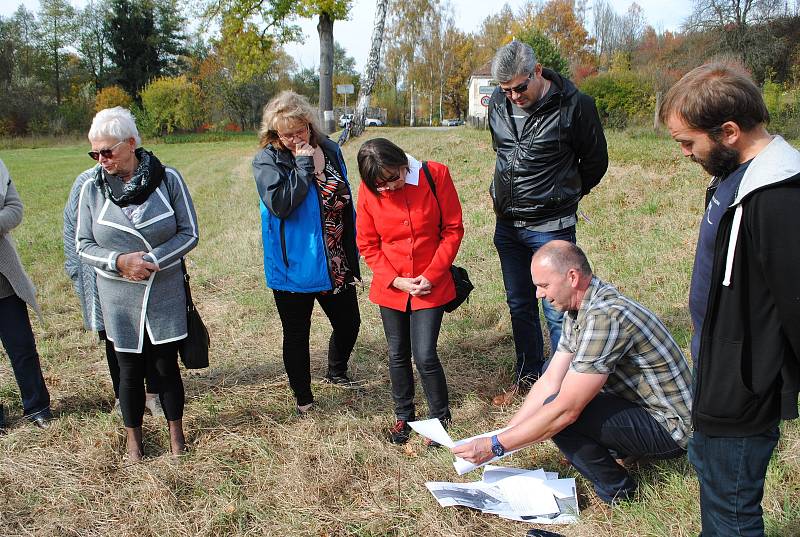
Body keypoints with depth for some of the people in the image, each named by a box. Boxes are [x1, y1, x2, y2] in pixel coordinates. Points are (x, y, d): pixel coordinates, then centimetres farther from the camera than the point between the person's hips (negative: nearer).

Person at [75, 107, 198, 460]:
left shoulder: (167, 178, -9)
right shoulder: (92, 188, -4)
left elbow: (189, 232, -6)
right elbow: (83, 245, -1)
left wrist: (152, 260, -18)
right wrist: (119, 261, -19)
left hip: (165, 295, -1)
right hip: (118, 299, 1)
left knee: (166, 366, 9)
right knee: (130, 370, 12)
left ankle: (176, 431, 32)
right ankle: (133, 436, 33)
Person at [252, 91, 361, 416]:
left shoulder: (329, 150, 2)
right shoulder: (267, 161, -12)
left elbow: (346, 202, 11)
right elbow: (280, 204, -29)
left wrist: (352, 252, 13)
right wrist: (303, 166, -24)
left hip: (335, 264, 5)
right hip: (293, 267, -5)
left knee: (348, 324, 18)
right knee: (296, 335, 10)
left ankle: (336, 372, 48)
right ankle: (303, 399, 30)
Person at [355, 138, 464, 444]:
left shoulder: (435, 175, -12)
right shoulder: (368, 191, -7)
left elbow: (453, 230, -6)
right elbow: (368, 245, 1)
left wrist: (431, 275, -12)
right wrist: (395, 280, -11)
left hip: (431, 286, -2)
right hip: (390, 287, 3)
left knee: (424, 356, -7)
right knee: (398, 354, 13)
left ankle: (440, 417, 17)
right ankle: (403, 416, 34)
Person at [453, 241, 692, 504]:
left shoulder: (606, 316, -30)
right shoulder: (578, 309, 1)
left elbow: (565, 410, -31)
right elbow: (549, 383, 2)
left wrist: (495, 446, -24)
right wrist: (501, 434, -4)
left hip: (669, 427, -9)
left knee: (560, 412, -25)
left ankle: (615, 489, -2)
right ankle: (623, 448, 15)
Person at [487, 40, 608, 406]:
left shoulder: (574, 105, -14)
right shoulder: (499, 103, 2)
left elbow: (595, 161, 1)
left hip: (551, 228, -6)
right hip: (506, 225, 6)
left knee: (557, 311, -2)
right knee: (519, 306, 15)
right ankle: (527, 377, 31)